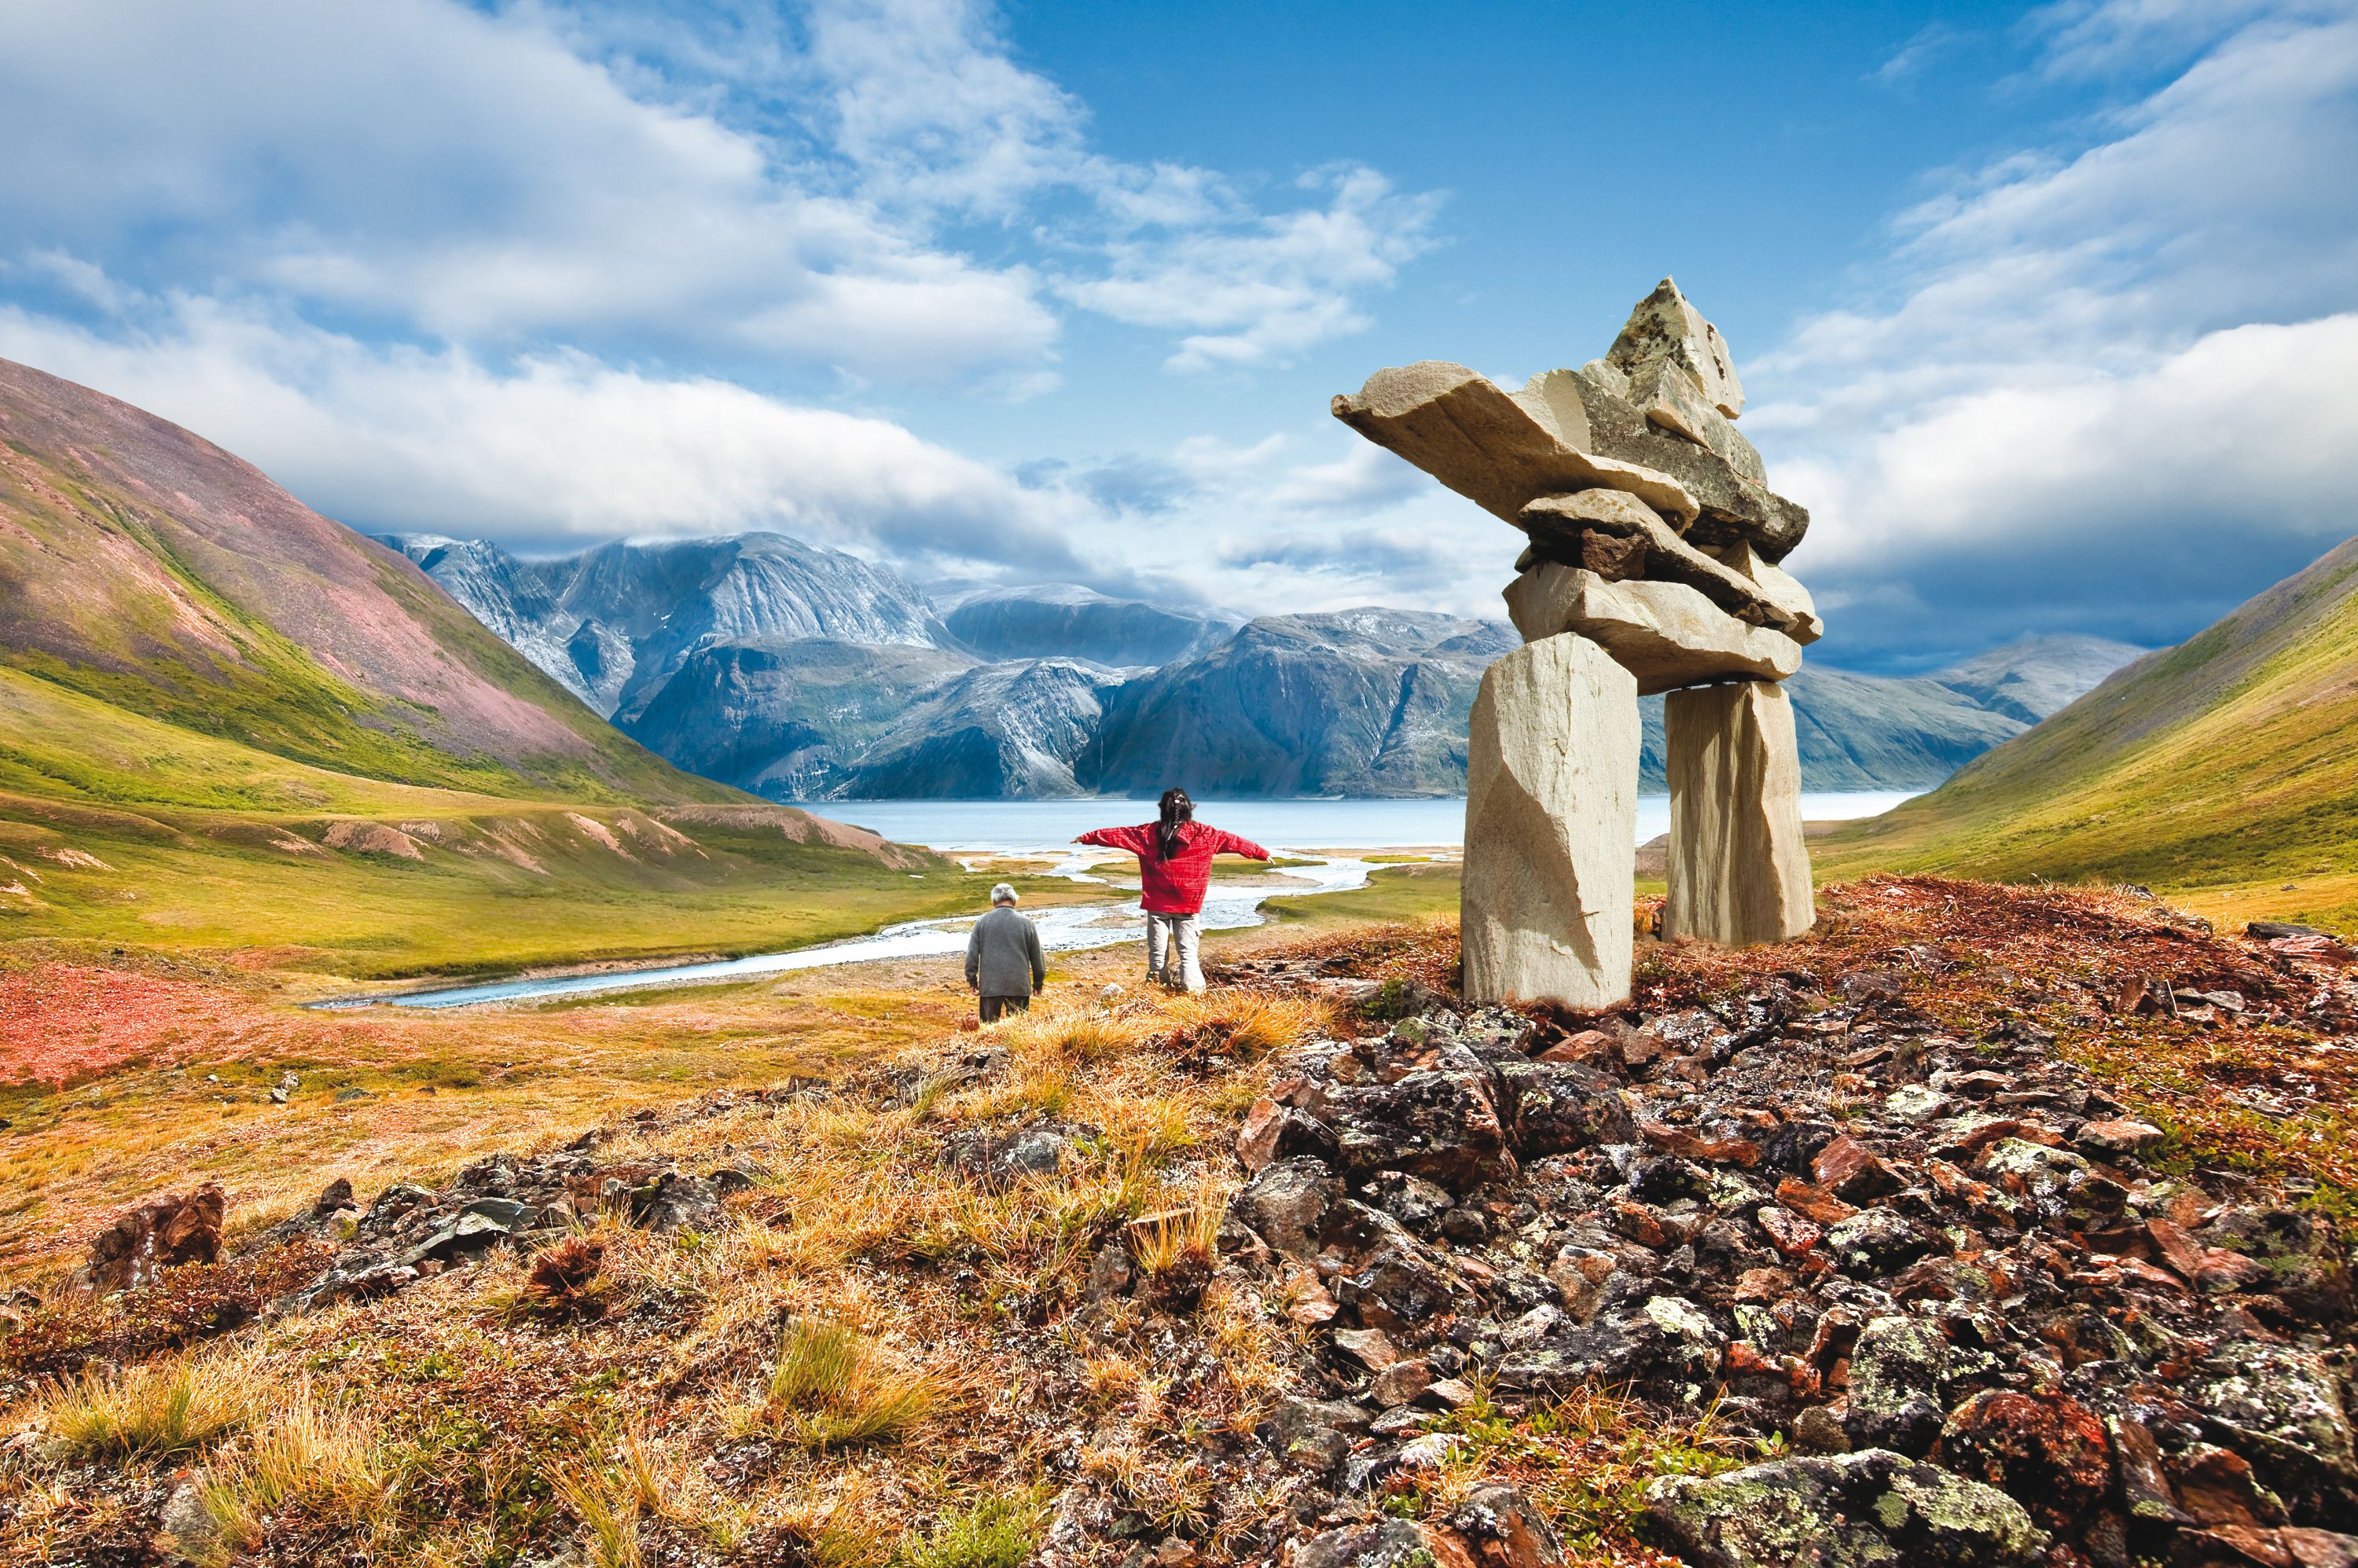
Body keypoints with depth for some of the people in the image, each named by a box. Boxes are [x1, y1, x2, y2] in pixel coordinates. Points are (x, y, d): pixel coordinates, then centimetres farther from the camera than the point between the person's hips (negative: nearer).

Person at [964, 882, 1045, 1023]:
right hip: (1019, 985, 0)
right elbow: (1037, 957, 8)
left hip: (990, 985, 0)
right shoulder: (1026, 924, 2)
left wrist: (972, 979, 11)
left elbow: (972, 953, 2)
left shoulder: (982, 922, 2)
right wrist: (1038, 983, 19)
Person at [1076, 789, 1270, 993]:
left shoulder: (1149, 833, -3)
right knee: (1188, 954, 3)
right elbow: (1233, 841, 6)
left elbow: (1118, 834, 5)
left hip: (1157, 905, 0)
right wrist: (1262, 853, 17)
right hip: (1189, 907, 0)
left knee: (1158, 955, 9)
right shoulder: (1204, 834, -3)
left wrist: (1087, 838, 16)